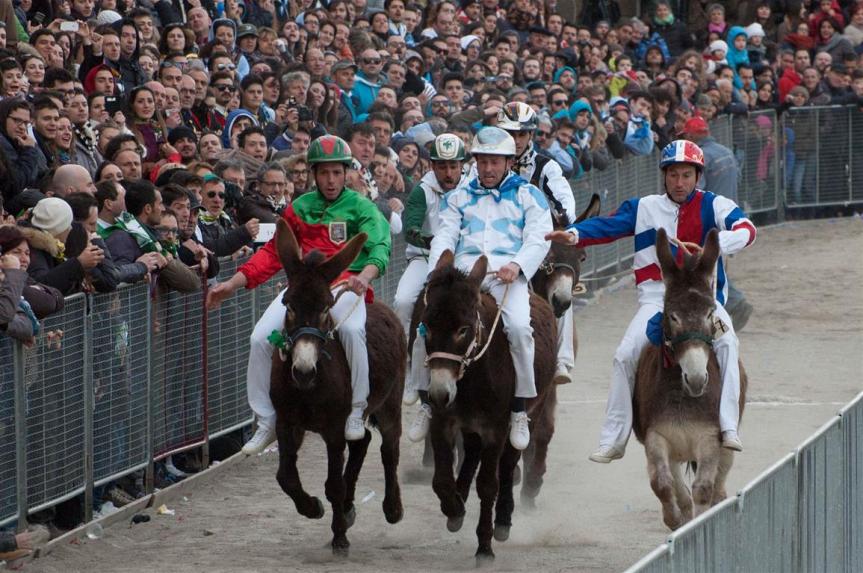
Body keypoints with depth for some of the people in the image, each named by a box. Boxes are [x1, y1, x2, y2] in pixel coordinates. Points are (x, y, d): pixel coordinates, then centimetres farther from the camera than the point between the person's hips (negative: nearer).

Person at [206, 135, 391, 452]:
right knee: (261, 337, -16)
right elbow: (274, 253, 18)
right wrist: (233, 283, 8)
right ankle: (266, 422, -3)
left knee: (352, 328, -37)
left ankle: (357, 411, -20)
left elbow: (379, 247, -10)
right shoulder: (300, 209, 16)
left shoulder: (361, 208, 5)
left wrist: (365, 276, -33)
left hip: (345, 286, -4)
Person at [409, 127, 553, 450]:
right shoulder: (459, 197, 25)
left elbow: (539, 239, 5)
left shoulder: (528, 195, 17)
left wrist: (517, 265, -15)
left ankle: (520, 410, -18)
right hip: (463, 270, 2)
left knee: (519, 326, -30)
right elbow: (445, 236, 12)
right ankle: (427, 402, -7)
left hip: (507, 273, -2)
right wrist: (438, 270, -9)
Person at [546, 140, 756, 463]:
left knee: (726, 342, -28)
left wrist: (714, 247, -33)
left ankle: (728, 427, -28)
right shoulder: (645, 208, 10)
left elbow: (746, 230, -13)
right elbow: (607, 226, 0)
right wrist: (574, 235, -20)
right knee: (625, 355, -14)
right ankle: (613, 440, -5)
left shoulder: (713, 206, 3)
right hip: (657, 297, 1)